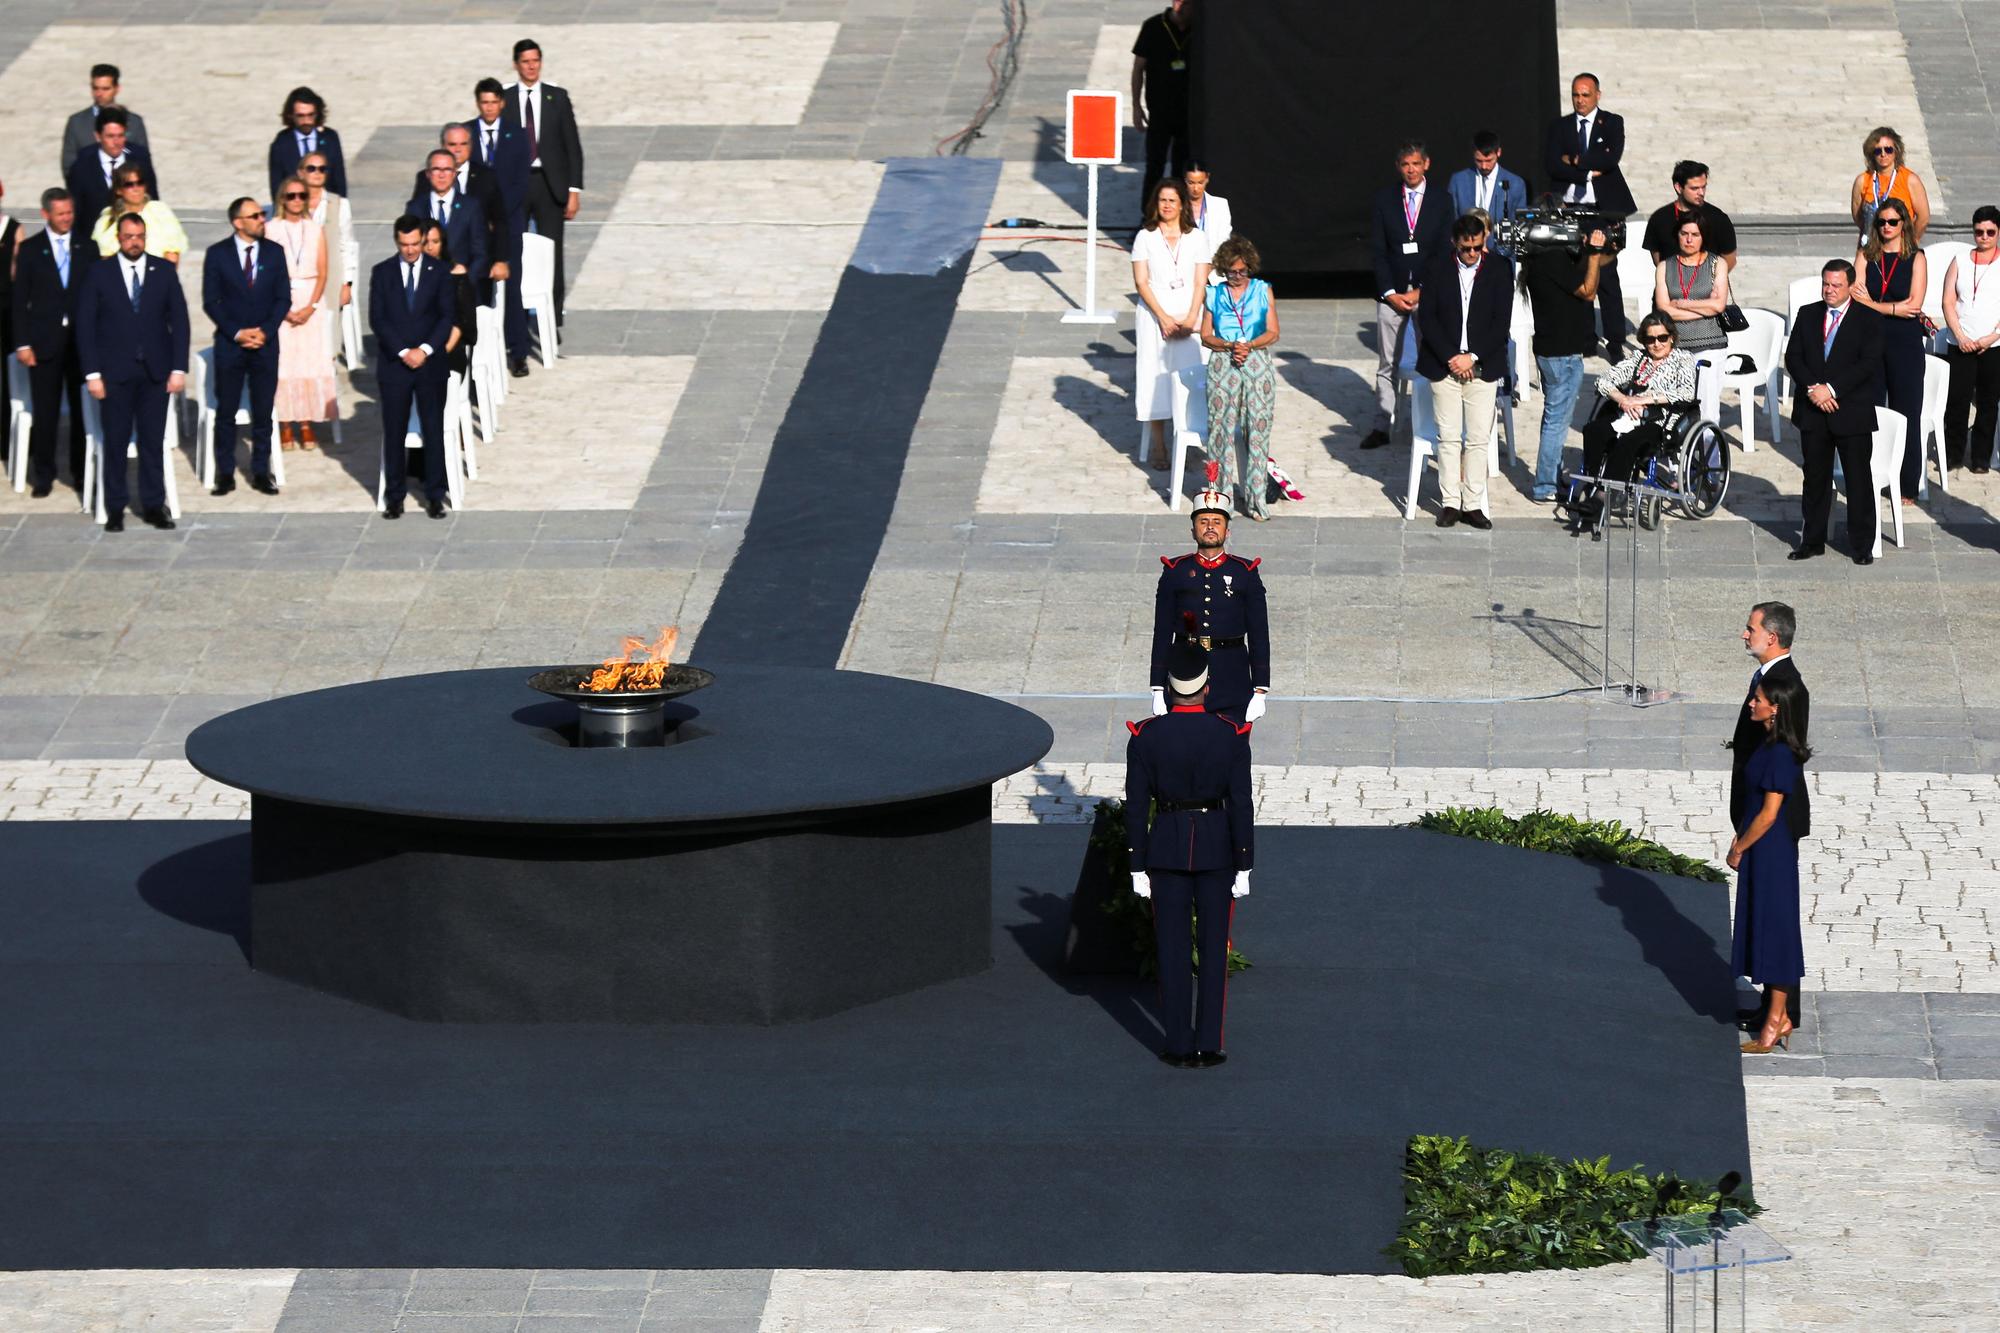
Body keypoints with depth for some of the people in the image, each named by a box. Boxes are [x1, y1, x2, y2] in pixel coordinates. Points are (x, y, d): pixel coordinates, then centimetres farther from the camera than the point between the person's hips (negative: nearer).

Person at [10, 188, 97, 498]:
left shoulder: (88, 249, 7)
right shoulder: (30, 249, 2)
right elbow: (20, 300, 1)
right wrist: (22, 343, -5)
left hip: (83, 340, 1)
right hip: (45, 341, -1)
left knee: (82, 410, 4)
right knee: (46, 413, 1)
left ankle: (81, 473, 14)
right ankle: (43, 476, 9)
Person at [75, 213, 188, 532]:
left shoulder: (164, 271, 5)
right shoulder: (98, 273, 1)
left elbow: (179, 320, 6)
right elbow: (85, 324, 0)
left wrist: (179, 368, -2)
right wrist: (92, 373, -6)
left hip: (156, 371, 1)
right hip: (115, 371, -1)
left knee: (153, 441, 3)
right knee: (115, 441, 2)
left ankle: (154, 505, 11)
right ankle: (115, 509, 8)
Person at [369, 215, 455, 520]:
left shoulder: (438, 272, 3)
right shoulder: (382, 273, 3)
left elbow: (446, 316, 0)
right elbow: (377, 319, -3)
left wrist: (425, 350, -13)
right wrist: (402, 352, -12)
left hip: (430, 363, 0)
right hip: (393, 363, 0)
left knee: (433, 429, 1)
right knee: (394, 431, 2)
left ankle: (434, 495, 7)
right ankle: (394, 495, 10)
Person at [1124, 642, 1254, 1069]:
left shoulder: (1145, 737, -11)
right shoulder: (1232, 735, -12)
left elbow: (1136, 806, -7)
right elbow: (1242, 805, -10)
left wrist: (1138, 866, 1)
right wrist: (1243, 868, -3)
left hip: (1167, 848, 0)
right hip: (1218, 849, 0)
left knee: (1173, 949, 8)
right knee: (1214, 947, 9)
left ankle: (1179, 1044, 10)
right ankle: (1208, 1045, 8)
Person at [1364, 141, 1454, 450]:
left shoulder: (1442, 200, 3)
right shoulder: (1384, 199, 5)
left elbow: (1444, 251, 0)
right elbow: (1378, 251, 3)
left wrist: (1420, 292, -8)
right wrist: (1390, 293, -6)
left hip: (1428, 293, -1)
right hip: (1392, 293, 1)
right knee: (1388, 364, 3)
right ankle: (1382, 427, 6)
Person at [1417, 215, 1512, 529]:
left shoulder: (1499, 269, -1)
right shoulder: (1438, 269, 1)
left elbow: (1502, 321, -3)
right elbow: (1427, 318, -1)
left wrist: (1472, 357, -11)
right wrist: (1451, 357, -10)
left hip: (1482, 367, 0)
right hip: (1444, 365, 0)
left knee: (1479, 438, 0)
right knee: (1448, 437, 1)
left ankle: (1473, 504, 6)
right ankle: (1450, 502, 7)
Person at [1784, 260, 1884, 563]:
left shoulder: (1868, 319, -3)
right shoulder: (1807, 315, 9)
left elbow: (1868, 363, -12)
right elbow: (1793, 357, 4)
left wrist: (1832, 389, -18)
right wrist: (1812, 388, -12)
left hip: (1852, 410, -3)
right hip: (1813, 412, 3)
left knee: (1858, 479, 1)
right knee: (1815, 478, 10)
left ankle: (1861, 545, 9)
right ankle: (1813, 541, 19)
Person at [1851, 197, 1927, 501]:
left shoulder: (1916, 258, 2)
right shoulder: (1866, 255, 8)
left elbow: (1915, 304, -7)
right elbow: (1857, 297, -2)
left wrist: (1872, 304, -7)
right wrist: (1895, 309, -11)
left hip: (1905, 343, -2)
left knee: (1906, 416, 0)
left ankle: (1907, 487, 6)